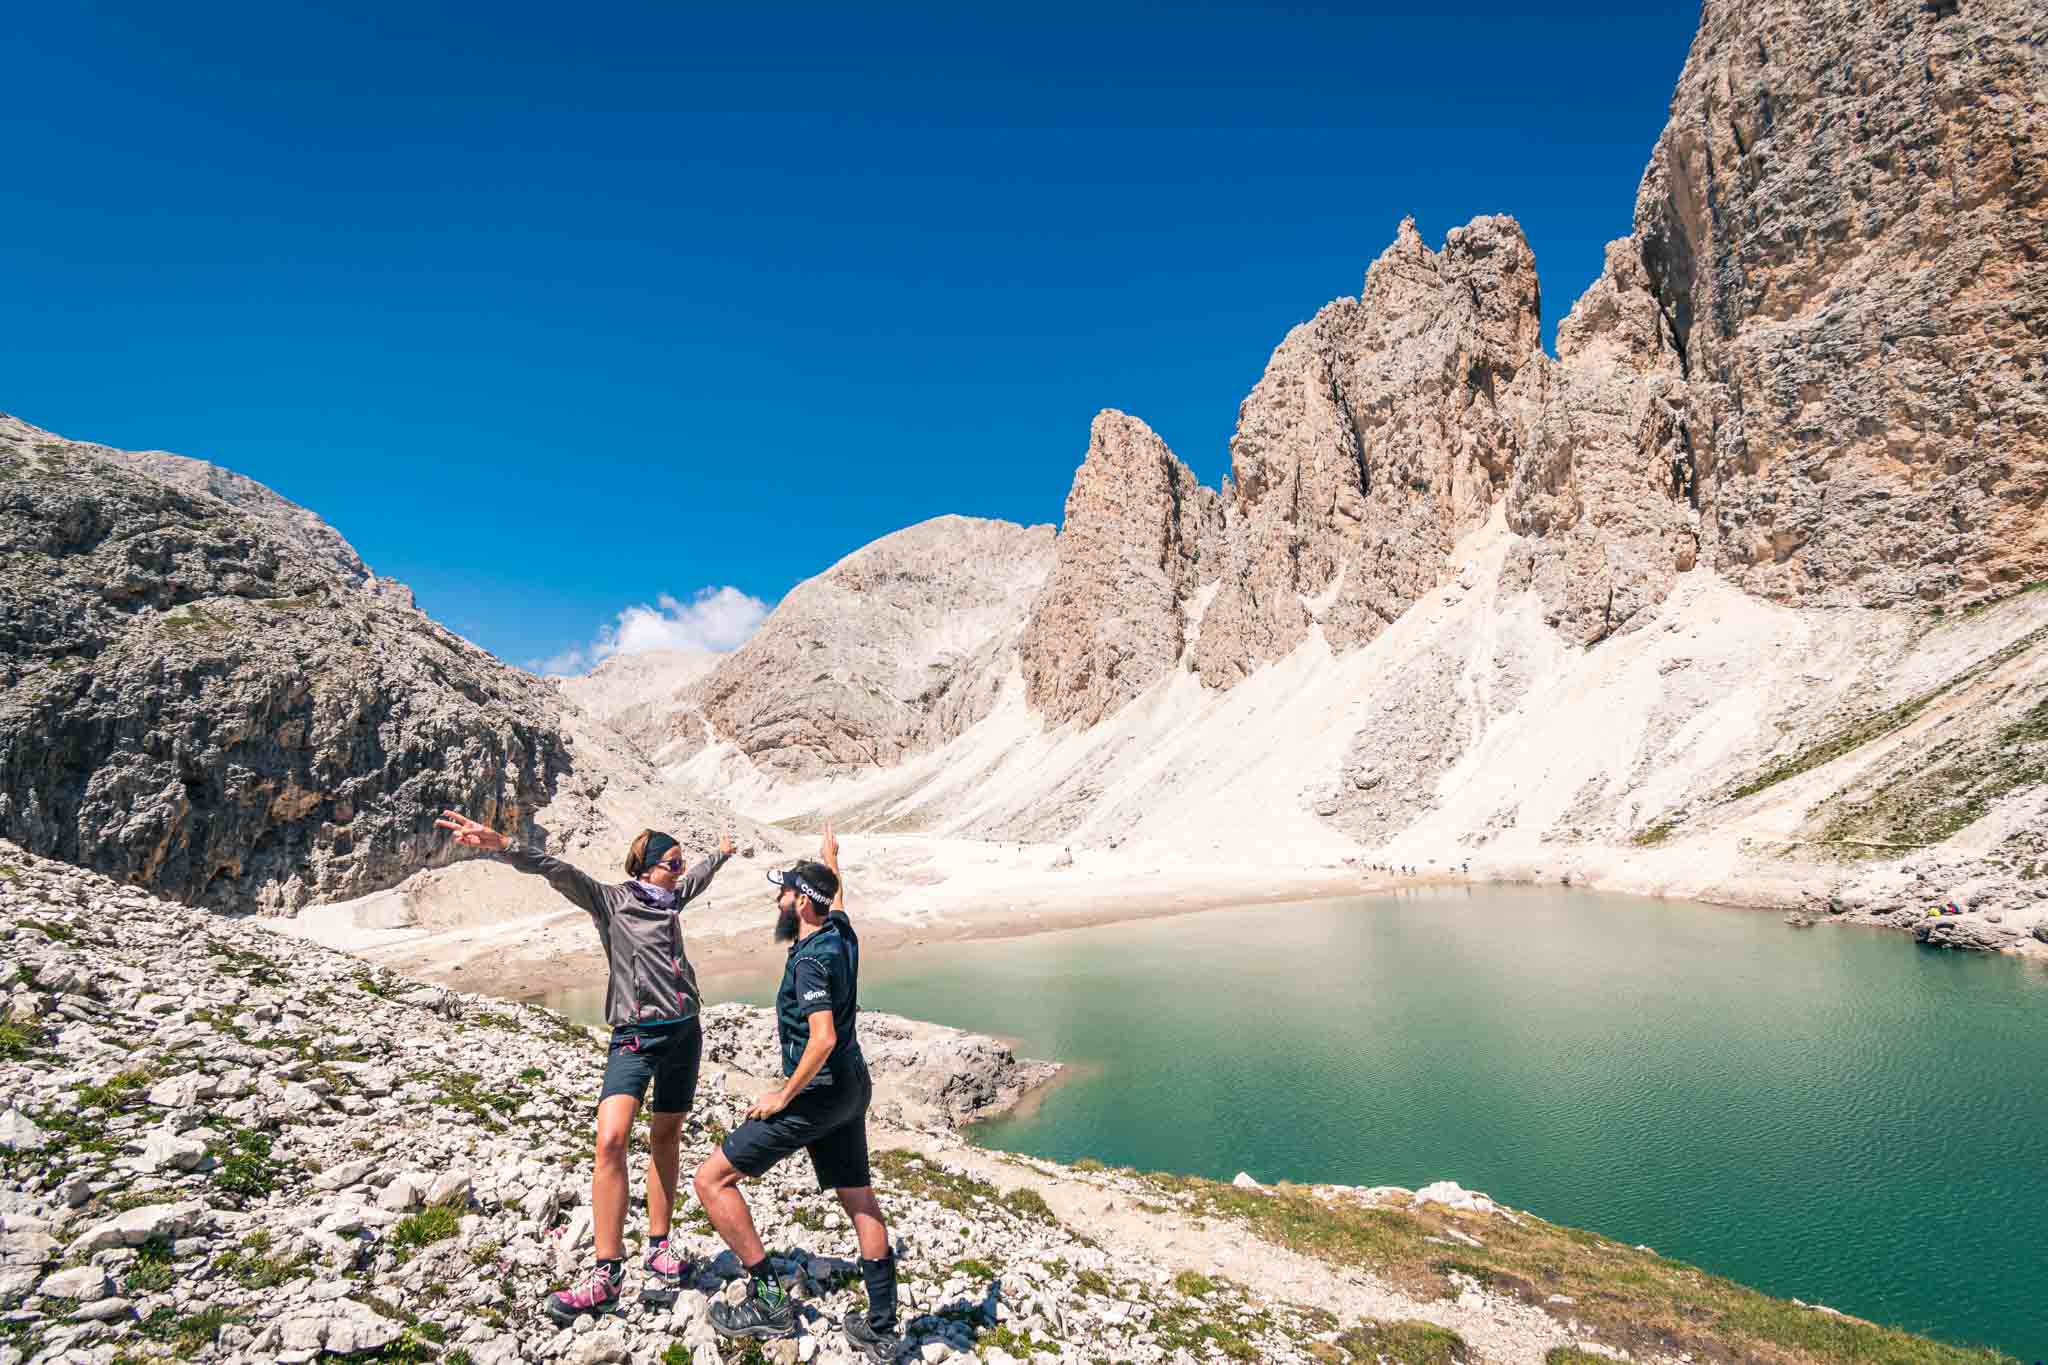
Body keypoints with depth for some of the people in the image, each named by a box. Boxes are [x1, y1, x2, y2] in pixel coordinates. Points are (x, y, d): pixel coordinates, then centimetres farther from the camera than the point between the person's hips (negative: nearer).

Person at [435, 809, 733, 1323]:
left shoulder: (669, 898, 10)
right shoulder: (610, 900, -4)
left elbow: (698, 876, 32)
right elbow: (557, 871, -19)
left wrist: (721, 852, 51)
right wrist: (499, 844, -33)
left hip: (684, 1032, 5)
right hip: (634, 1037, -5)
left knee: (666, 1140, 11)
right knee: (610, 1141, -18)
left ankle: (659, 1251, 24)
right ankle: (607, 1275, -10)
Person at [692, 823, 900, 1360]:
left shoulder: (810, 960, -21)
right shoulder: (842, 933, 3)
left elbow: (823, 1039, -31)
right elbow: (837, 901, 29)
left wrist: (784, 1095, -19)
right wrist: (831, 861, 45)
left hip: (816, 1094, -9)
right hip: (852, 1088, 9)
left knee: (711, 1180, -2)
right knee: (860, 1200, 14)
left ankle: (768, 1300, 2)